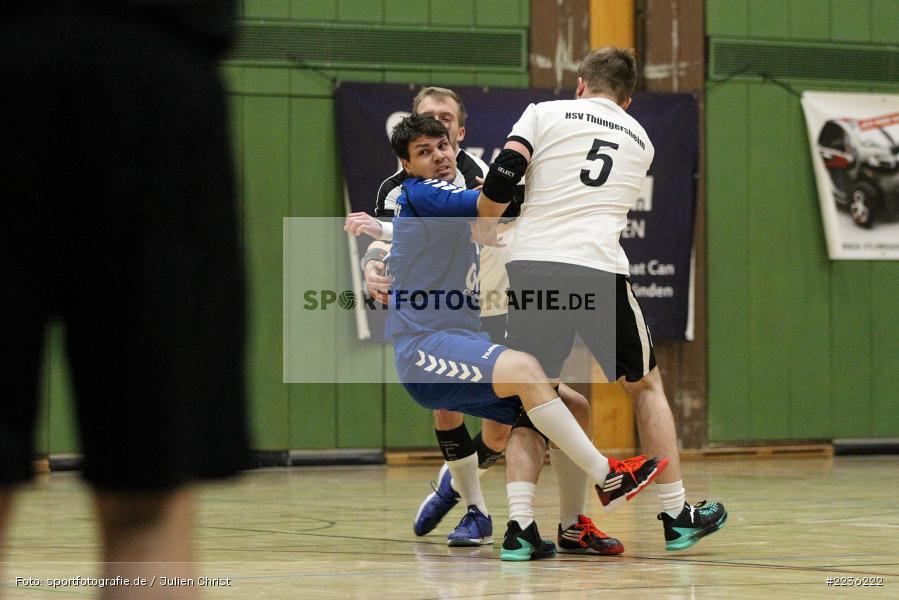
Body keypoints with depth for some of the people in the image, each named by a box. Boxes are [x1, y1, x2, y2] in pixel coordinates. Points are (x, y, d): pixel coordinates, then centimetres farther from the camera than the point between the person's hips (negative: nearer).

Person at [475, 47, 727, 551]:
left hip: (533, 266, -1)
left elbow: (503, 177, -4)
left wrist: (485, 228, 14)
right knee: (646, 386, 20)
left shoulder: (546, 113, 10)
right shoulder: (641, 141, 21)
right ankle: (676, 514, 23)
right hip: (599, 270, 1)